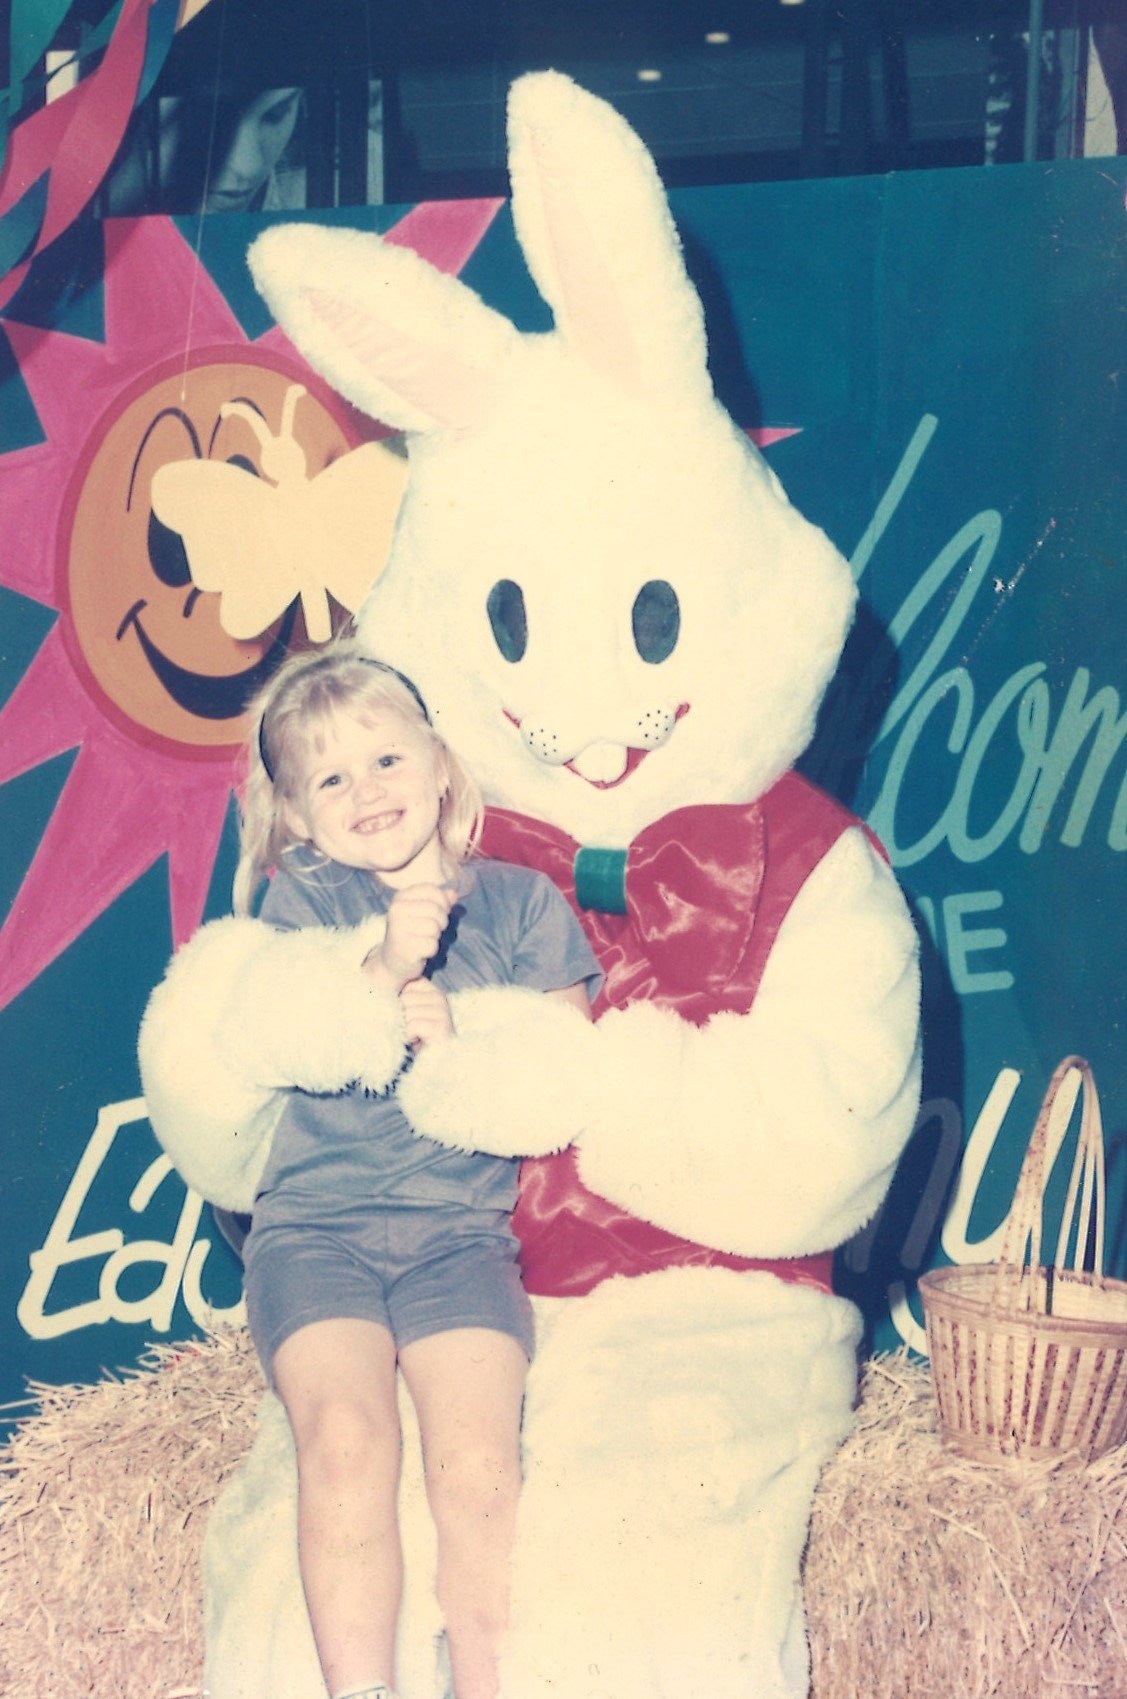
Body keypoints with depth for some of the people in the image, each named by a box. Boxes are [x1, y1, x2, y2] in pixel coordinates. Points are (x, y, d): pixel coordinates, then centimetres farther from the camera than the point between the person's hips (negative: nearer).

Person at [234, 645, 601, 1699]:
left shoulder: (520, 903, 11)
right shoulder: (302, 900, 9)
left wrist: (452, 1045, -11)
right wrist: (387, 965, -22)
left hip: (462, 1232, 0)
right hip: (314, 1226, 0)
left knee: (477, 1460, -21)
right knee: (345, 1437, -24)